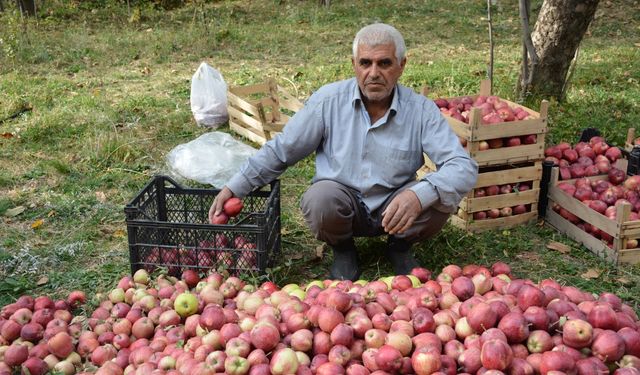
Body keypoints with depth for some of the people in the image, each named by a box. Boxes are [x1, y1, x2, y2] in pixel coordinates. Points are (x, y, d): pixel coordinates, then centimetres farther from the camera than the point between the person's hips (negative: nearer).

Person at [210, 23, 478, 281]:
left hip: (393, 209, 1)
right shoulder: (329, 100, -10)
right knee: (319, 198, -34)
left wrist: (418, 195, -41)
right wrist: (233, 188, -5)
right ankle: (342, 249, 2)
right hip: (343, 205, 0)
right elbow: (280, 150, 0)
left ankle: (400, 245, 6)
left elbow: (464, 167, -20)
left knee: (441, 198, -28)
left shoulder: (421, 110, -12)